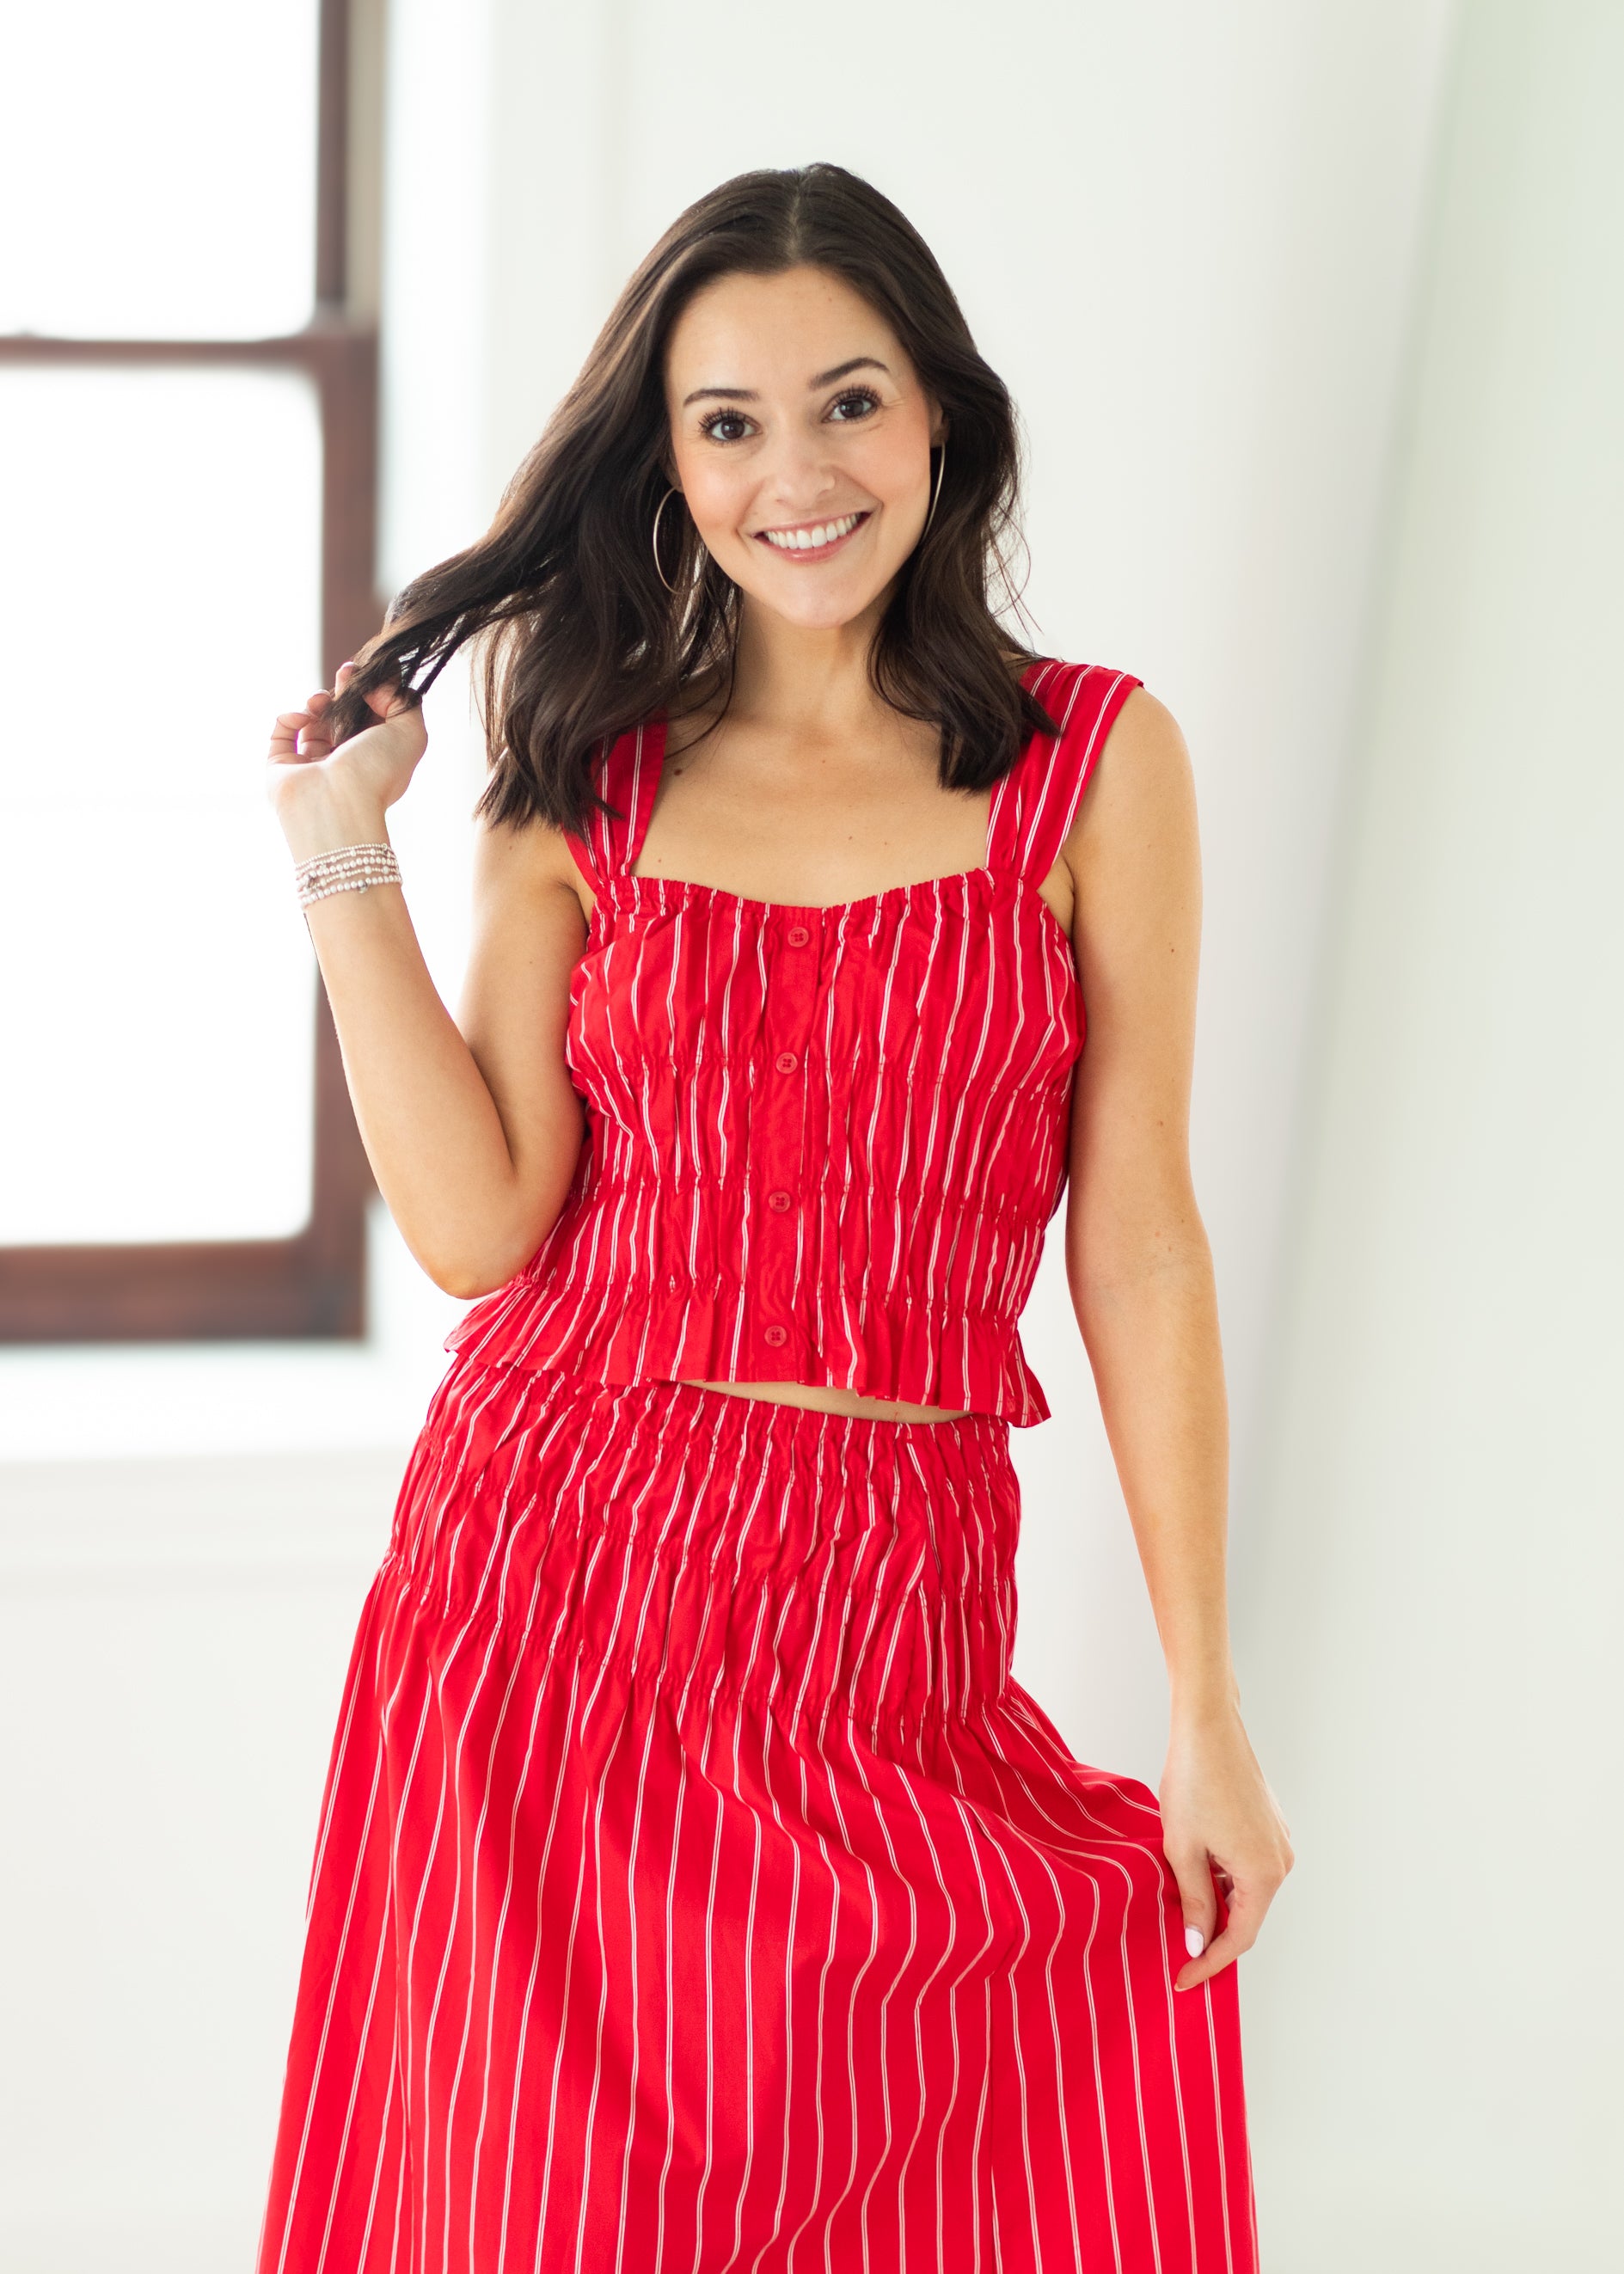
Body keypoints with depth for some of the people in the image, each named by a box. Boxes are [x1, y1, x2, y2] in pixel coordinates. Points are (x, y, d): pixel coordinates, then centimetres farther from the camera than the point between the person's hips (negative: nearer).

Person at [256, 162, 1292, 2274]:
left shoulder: (1096, 761, 0)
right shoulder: (585, 780, 5)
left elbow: (1136, 1241, -1)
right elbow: (476, 1223, -4)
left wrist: (1207, 1708, -2)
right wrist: (345, 852, -5)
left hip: (884, 1624, -1)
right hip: (550, 1574, 1)